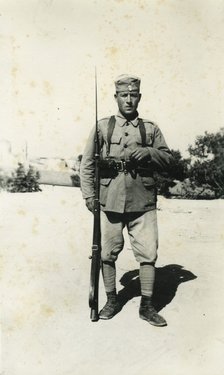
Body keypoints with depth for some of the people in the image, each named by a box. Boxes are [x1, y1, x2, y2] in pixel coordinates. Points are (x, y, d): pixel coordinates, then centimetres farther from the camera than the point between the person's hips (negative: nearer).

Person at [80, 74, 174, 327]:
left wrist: (147, 152, -9)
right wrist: (89, 195, -2)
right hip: (110, 201, 0)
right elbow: (86, 164, 7)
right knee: (108, 253, 8)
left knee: (148, 253, 0)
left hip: (143, 203, 1)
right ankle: (112, 301, 27)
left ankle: (147, 306, 17)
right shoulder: (103, 126, 8)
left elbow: (168, 160, 10)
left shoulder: (150, 128, 12)